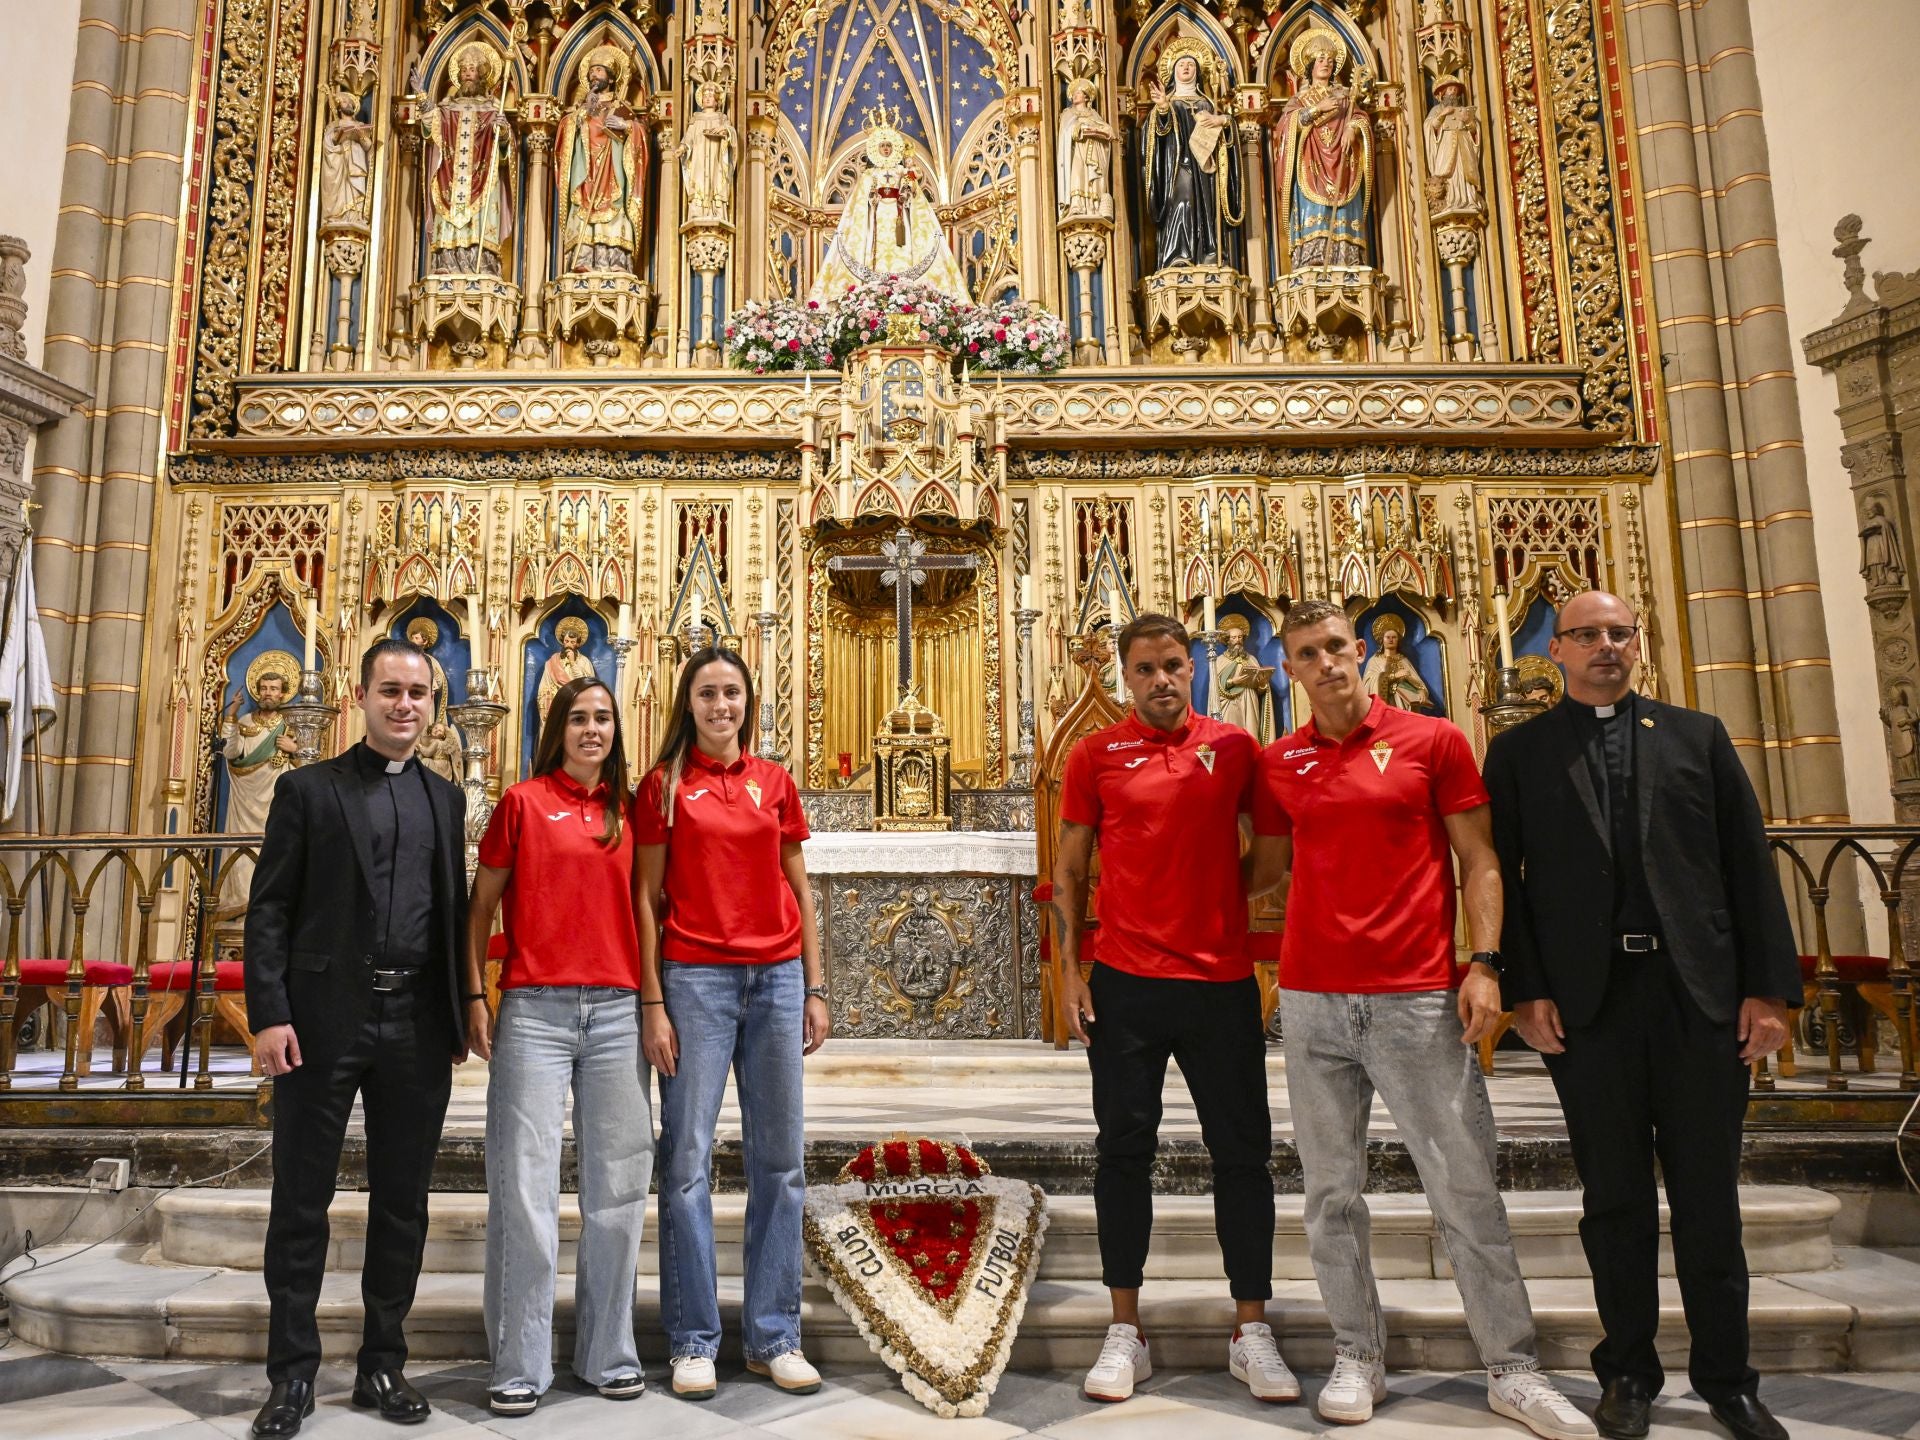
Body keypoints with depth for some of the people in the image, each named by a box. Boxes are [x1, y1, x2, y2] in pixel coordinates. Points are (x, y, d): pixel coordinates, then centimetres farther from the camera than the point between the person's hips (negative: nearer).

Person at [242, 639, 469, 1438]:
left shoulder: (445, 799, 12)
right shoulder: (307, 789, 3)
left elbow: (453, 912, 11)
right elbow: (269, 908, -2)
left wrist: (457, 1021, 7)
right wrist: (269, 1014, -11)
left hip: (417, 1026, 3)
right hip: (324, 1020, -2)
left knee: (402, 1201, 10)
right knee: (301, 1200, 6)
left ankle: (383, 1364, 23)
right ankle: (292, 1373, 20)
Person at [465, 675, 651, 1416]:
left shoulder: (627, 811, 11)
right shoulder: (523, 801, 3)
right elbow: (481, 906, 6)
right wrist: (476, 999, -1)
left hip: (616, 1012, 3)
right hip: (534, 1011, -3)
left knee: (616, 1185, 7)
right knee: (524, 1187, 0)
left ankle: (608, 1351, 21)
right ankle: (520, 1363, 13)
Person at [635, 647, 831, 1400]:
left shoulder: (775, 781, 10)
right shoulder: (664, 784, 3)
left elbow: (799, 891, 12)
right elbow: (647, 899, 1)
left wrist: (815, 988, 8)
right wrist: (652, 1003, -5)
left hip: (777, 977, 3)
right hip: (694, 976, -3)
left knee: (780, 1160, 6)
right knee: (687, 1159, 1)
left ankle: (774, 1335, 19)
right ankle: (693, 1340, 14)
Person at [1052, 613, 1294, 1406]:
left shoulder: (1235, 747, 4)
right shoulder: (1096, 754, 2)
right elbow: (1068, 870, 4)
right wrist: (1068, 969, -3)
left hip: (1223, 982, 1)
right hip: (1125, 984, -1)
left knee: (1242, 1153, 7)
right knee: (1124, 1152, 6)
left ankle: (1251, 1333, 22)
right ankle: (1125, 1333, 20)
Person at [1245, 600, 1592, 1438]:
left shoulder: (1432, 741, 2)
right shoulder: (1279, 764, 8)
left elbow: (1478, 860, 2)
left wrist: (1484, 963, -8)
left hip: (1419, 998, -2)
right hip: (1312, 999, 2)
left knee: (1467, 1187, 4)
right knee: (1331, 1190, 8)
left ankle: (1512, 1369, 19)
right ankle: (1357, 1355, 21)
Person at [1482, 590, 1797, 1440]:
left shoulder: (1697, 736, 12)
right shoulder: (1519, 753, 7)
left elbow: (1748, 863, 7)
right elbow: (1504, 877, 1)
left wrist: (1768, 987, 0)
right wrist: (1524, 991, -8)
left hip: (1699, 991, 2)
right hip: (1587, 999, -1)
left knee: (1709, 1196, 9)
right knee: (1614, 1196, 7)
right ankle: (1629, 1372, 22)